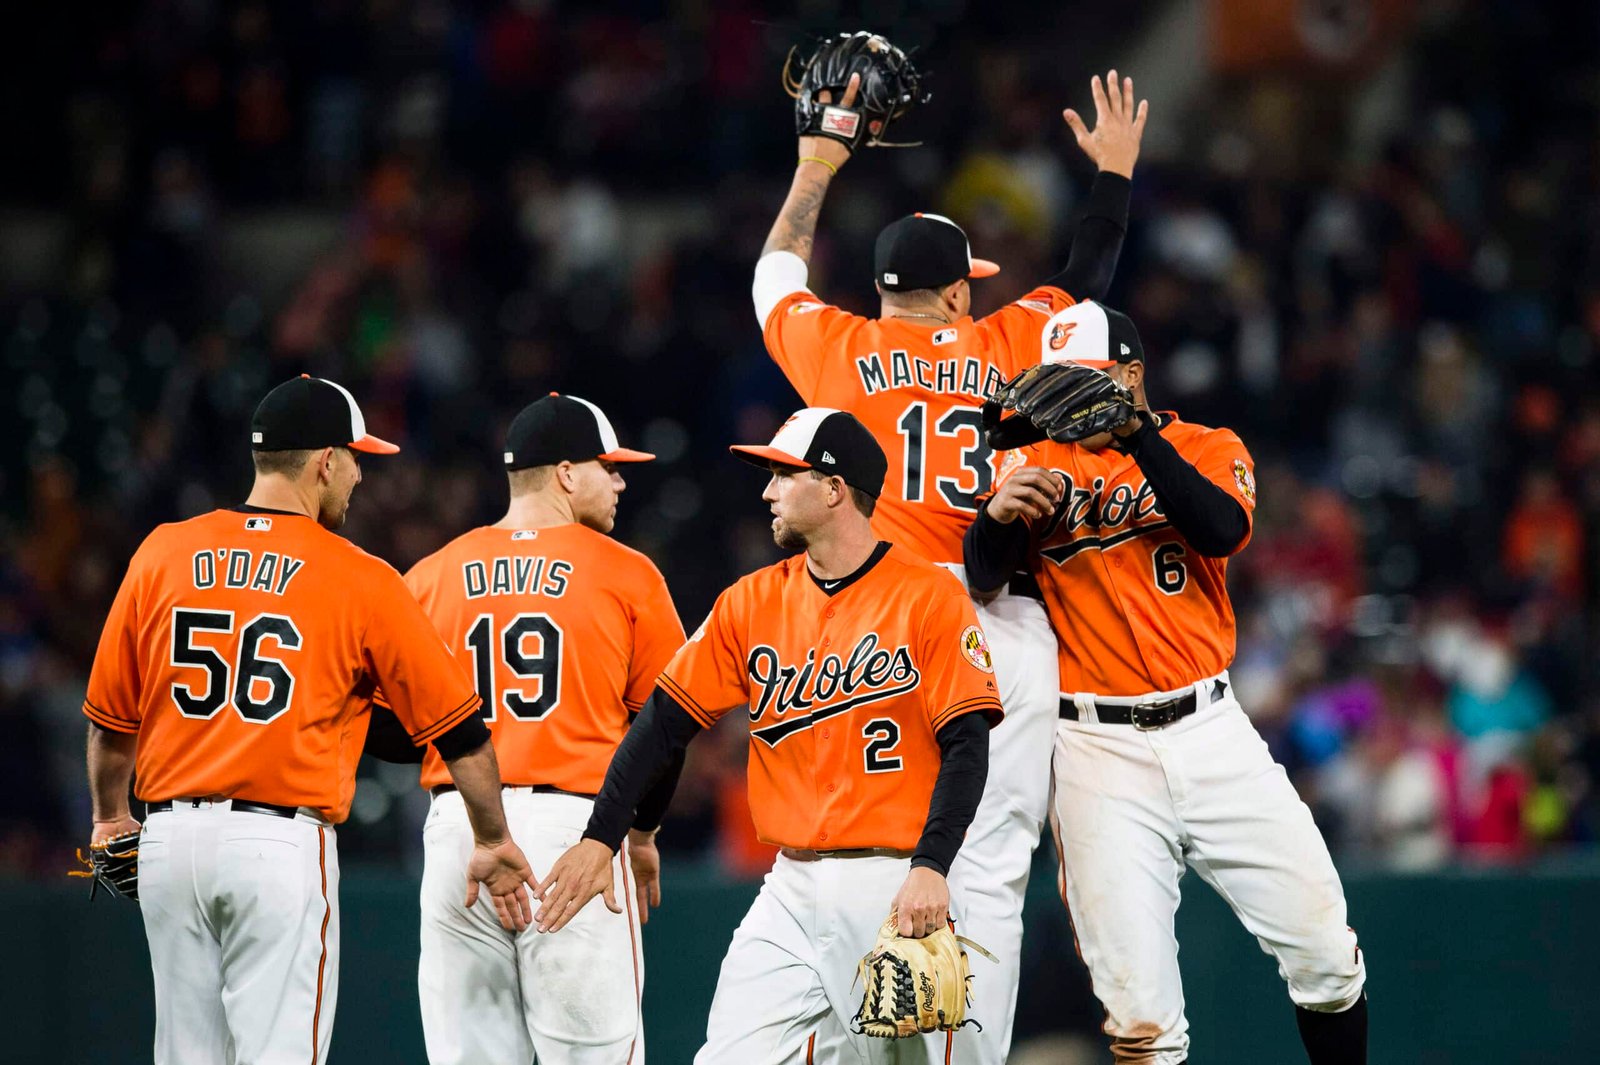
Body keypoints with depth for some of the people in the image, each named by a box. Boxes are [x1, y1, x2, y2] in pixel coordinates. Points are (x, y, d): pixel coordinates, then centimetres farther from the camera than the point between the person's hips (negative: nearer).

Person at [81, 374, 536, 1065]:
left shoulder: (162, 555, 6)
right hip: (283, 844, -4)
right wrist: (492, 843, 16)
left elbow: (110, 719, 12)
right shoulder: (361, 581, -3)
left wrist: (110, 820, 30)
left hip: (169, 840, 4)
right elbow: (458, 729, 2)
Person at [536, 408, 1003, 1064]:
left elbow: (966, 745, -9)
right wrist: (600, 837, -2)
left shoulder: (929, 598, -4)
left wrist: (931, 868, -21)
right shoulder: (753, 602, 10)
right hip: (793, 886, 4)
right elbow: (666, 720, 9)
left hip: (896, 887, -4)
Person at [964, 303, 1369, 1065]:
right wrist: (1000, 514, -26)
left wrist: (1137, 433, -23)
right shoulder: (1038, 463, 10)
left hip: (1208, 730, 1)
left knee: (1324, 953, -3)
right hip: (1097, 748, -1)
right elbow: (984, 574, -4)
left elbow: (1222, 530, -13)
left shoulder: (1210, 450, 9)